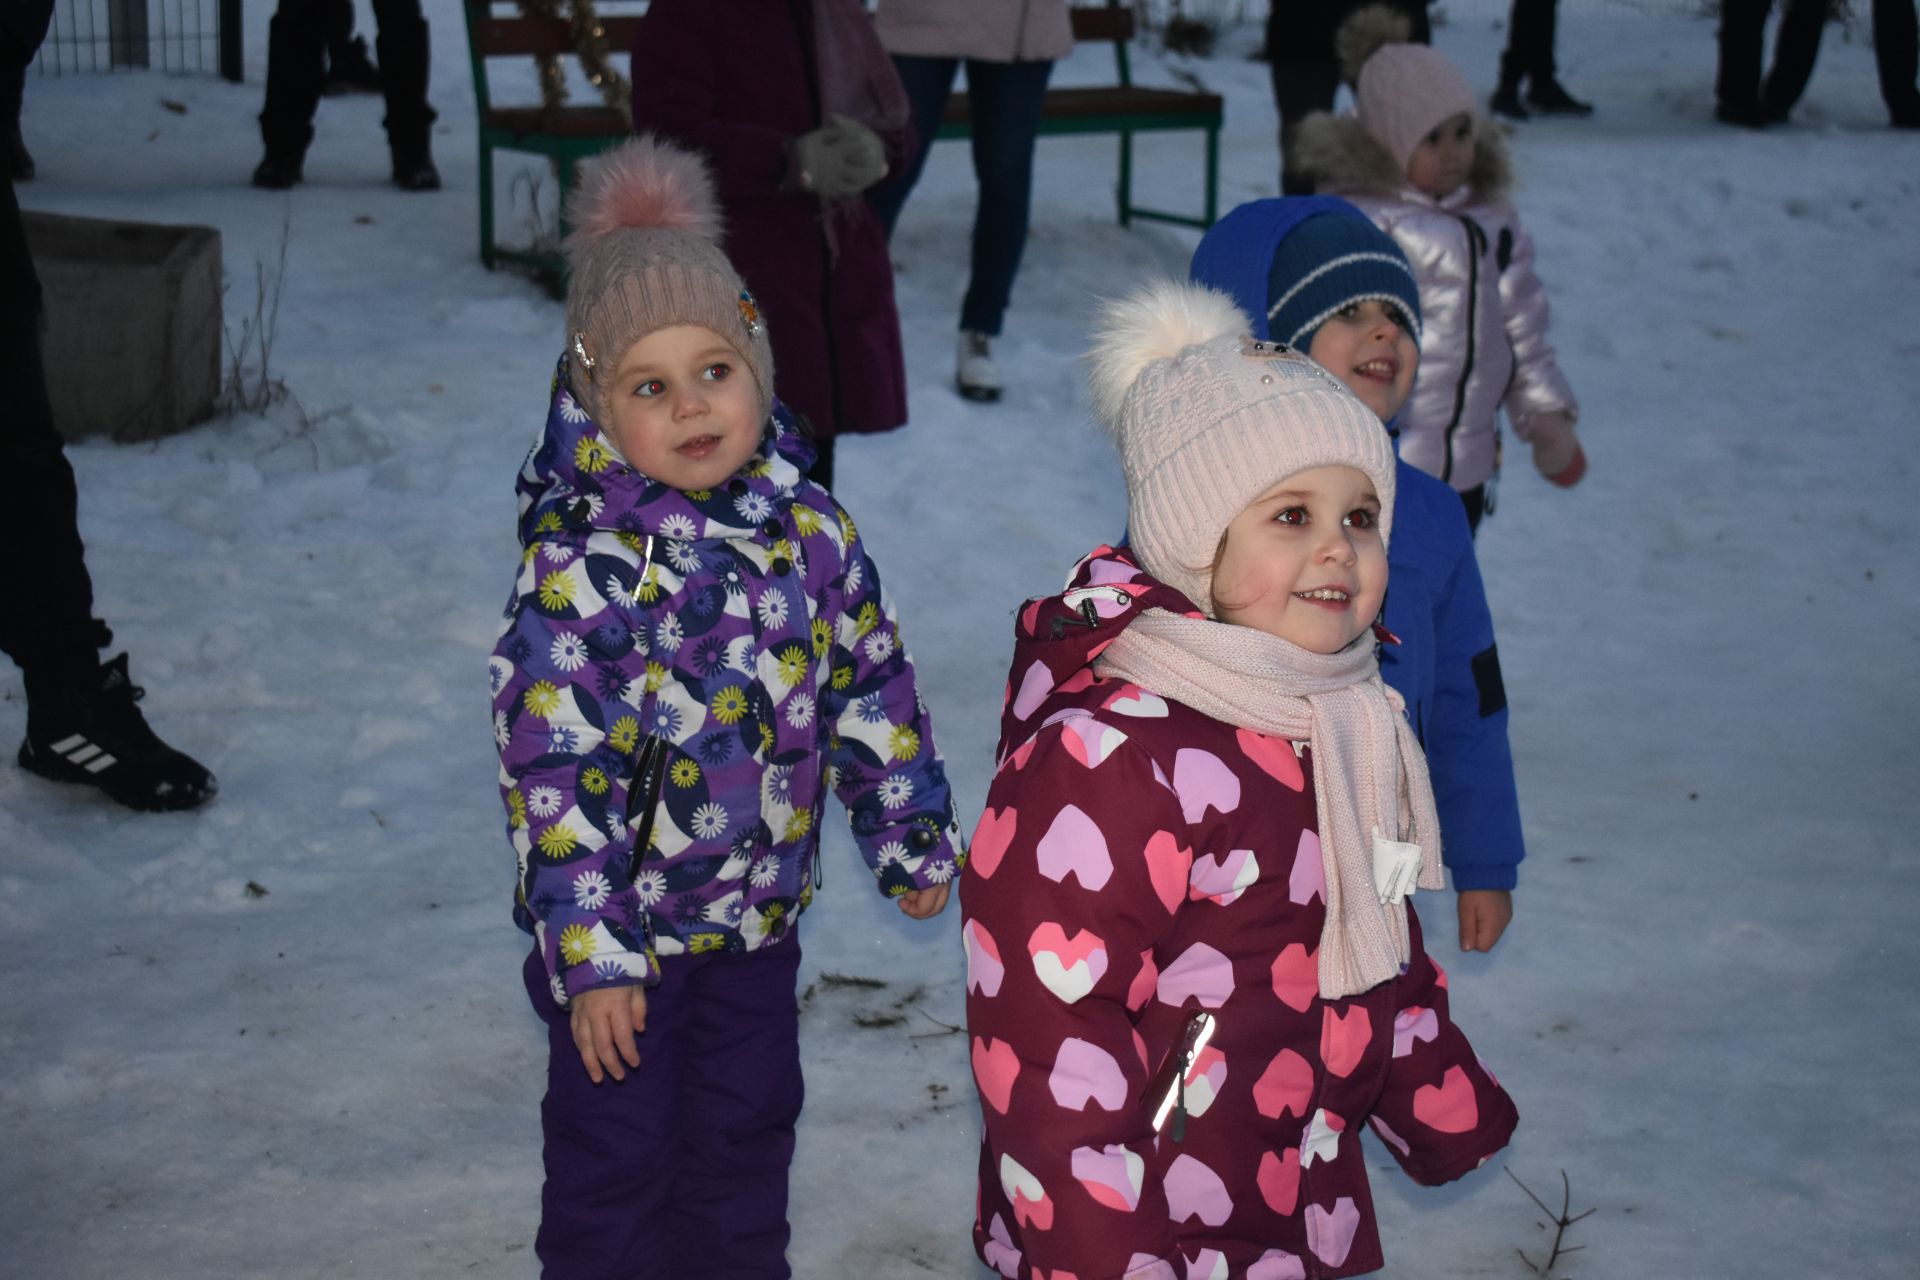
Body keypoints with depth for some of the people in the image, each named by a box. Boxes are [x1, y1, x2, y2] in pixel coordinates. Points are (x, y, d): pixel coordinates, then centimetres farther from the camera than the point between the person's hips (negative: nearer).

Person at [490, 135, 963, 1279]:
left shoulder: (812, 534, -5)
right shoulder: (581, 570, -20)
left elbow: (875, 693, 7)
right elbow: (552, 770, -20)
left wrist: (914, 837, 13)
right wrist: (589, 951, -21)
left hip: (761, 914, 5)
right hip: (628, 927, -5)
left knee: (749, 1134, 21)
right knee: (616, 1156, 9)